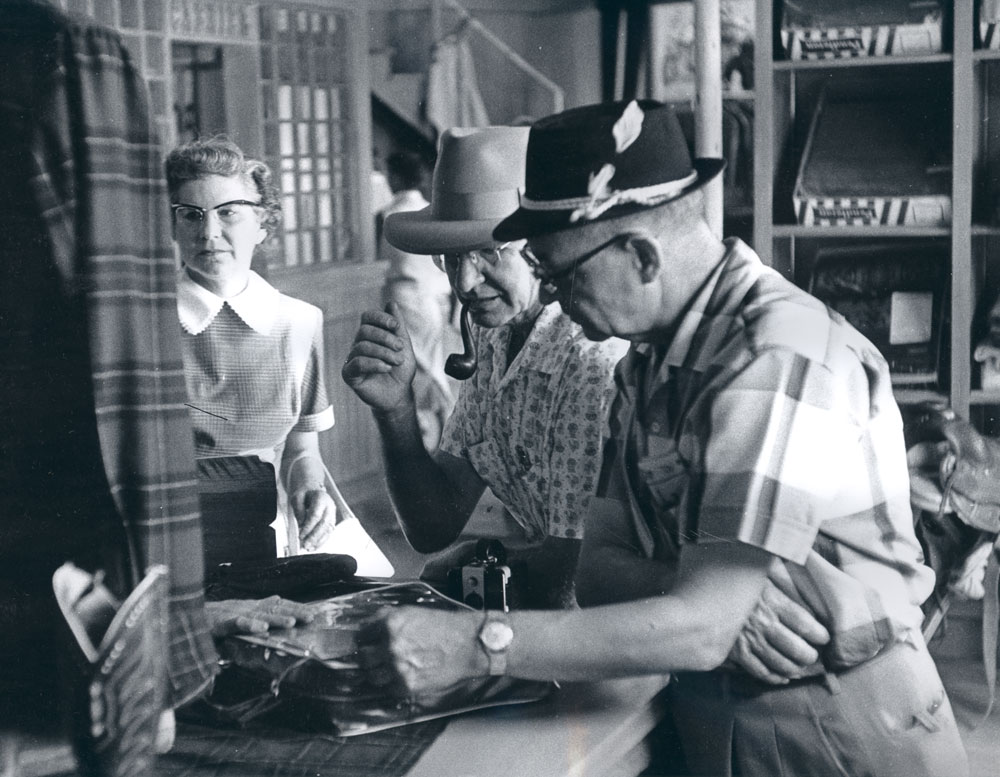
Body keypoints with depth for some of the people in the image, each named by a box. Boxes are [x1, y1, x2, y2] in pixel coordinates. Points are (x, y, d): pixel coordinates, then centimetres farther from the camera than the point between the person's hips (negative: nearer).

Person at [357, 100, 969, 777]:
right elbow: (602, 564, 0)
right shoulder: (652, 358, 5)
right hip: (712, 720, 6)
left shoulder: (780, 361, -22)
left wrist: (475, 645, -28)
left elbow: (703, 629, -26)